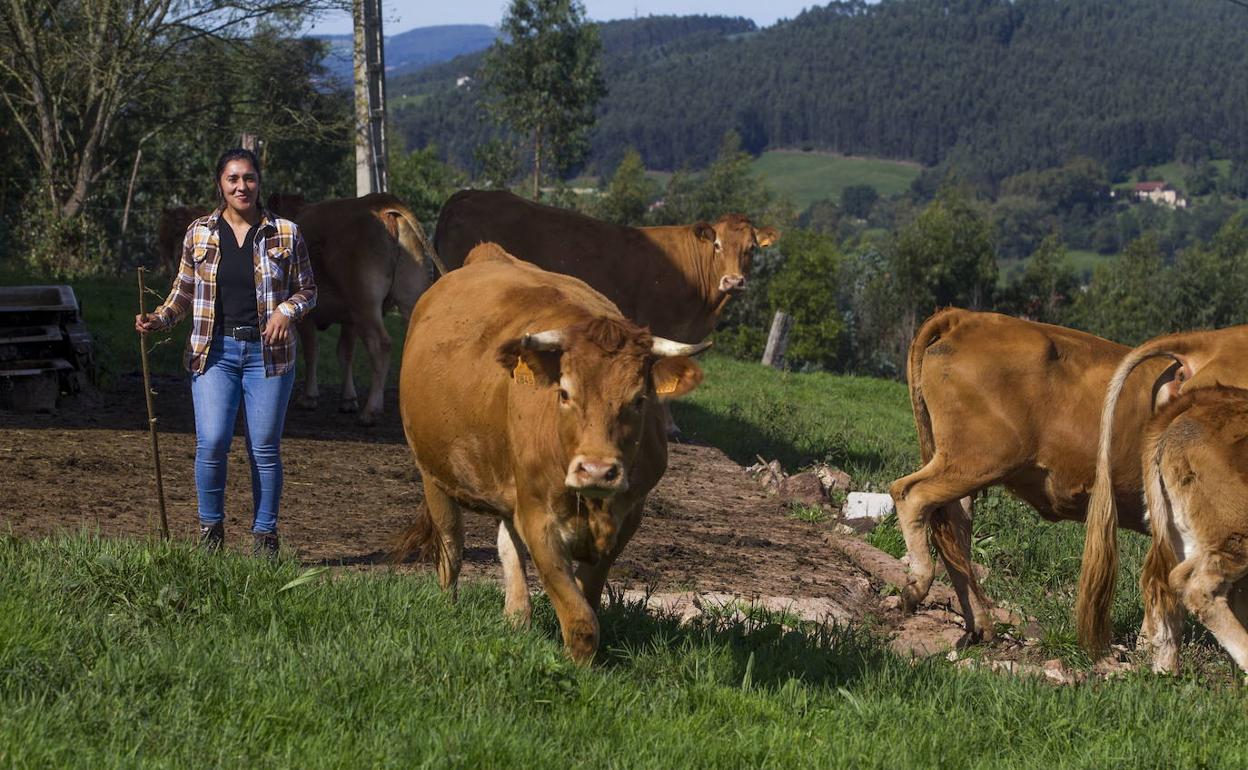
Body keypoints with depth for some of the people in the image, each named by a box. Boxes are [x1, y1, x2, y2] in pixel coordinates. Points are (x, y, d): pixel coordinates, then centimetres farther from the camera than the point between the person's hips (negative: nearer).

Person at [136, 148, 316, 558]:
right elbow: (184, 292, 13)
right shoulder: (199, 233, 7)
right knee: (211, 441, -11)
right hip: (215, 351, 0)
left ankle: (264, 535, 14)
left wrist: (287, 309, -11)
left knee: (264, 447, 1)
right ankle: (210, 529, 9)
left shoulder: (285, 233, 3)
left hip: (267, 351, 0)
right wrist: (158, 319, -4)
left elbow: (307, 291, 9)